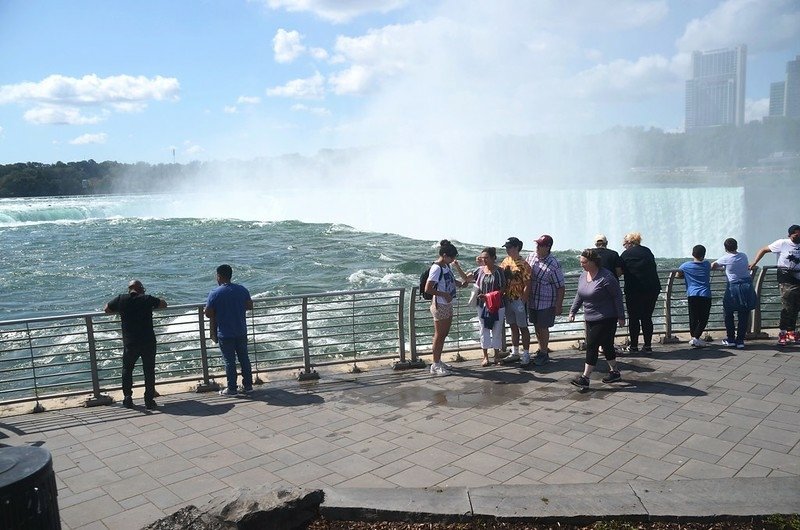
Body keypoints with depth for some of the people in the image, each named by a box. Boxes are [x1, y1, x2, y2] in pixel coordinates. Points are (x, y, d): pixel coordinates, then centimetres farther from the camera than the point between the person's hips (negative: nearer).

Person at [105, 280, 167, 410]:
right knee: (149, 370, 7)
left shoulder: (121, 299, -1)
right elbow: (164, 304, 13)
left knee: (127, 369, 18)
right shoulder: (147, 299, -3)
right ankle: (149, 400, 8)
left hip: (130, 343, 1)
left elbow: (106, 309, 14)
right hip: (148, 342, -1)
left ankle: (127, 398, 15)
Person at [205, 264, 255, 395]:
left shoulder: (215, 293, -13)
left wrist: (218, 311, 9)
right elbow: (250, 306, 6)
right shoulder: (242, 289, -1)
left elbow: (208, 313, -11)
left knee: (229, 361, 5)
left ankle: (232, 388, 12)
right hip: (241, 332, 4)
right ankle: (248, 385, 20)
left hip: (225, 334, -4)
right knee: (244, 358, 13)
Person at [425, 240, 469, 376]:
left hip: (448, 305, 9)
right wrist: (444, 294, -25)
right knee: (439, 336, 0)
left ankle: (438, 361, 29)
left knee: (444, 334, 17)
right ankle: (435, 366, 10)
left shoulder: (446, 266, 6)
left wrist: (461, 283, 5)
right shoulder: (436, 268, -21)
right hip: (440, 306, -9)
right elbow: (428, 289, -24)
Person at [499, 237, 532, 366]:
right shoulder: (506, 261, 6)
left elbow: (527, 285, -15)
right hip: (508, 299, 7)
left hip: (519, 301, -6)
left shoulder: (523, 265, -15)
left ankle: (526, 355, 12)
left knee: (523, 327, 3)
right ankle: (515, 353, 25)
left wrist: (522, 301, -17)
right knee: (513, 327, 15)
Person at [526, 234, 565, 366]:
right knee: (536, 326, 17)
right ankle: (541, 350, 33)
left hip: (546, 302, -6)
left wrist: (559, 306, -14)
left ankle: (544, 353, 20)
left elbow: (561, 287, -15)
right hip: (532, 300, 6)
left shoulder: (553, 265, -20)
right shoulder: (531, 256, -1)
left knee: (543, 328, 4)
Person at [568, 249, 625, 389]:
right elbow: (579, 296, 17)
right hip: (590, 318, 8)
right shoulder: (583, 276, 6)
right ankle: (614, 372, 29)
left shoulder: (606, 277, -18)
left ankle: (585, 378, -7)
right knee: (606, 345, 16)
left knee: (592, 345, -9)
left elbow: (618, 295, -13)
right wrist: (573, 311, 12)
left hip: (606, 319, -8)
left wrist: (621, 316, -11)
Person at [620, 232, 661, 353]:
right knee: (647, 318, 11)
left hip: (634, 290, -5)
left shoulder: (626, 254, -5)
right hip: (652, 288, 5)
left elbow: (620, 271, -3)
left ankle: (634, 345, 9)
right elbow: (653, 267, 19)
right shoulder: (647, 251, 10)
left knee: (633, 318, 6)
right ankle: (648, 345, 12)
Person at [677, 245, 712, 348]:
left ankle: (694, 338, 12)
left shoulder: (686, 265, 4)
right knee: (703, 319, 1)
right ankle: (696, 338, -12)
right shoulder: (707, 265, 7)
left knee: (693, 318, 8)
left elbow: (678, 275, 16)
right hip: (705, 295, -1)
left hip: (692, 295, 1)